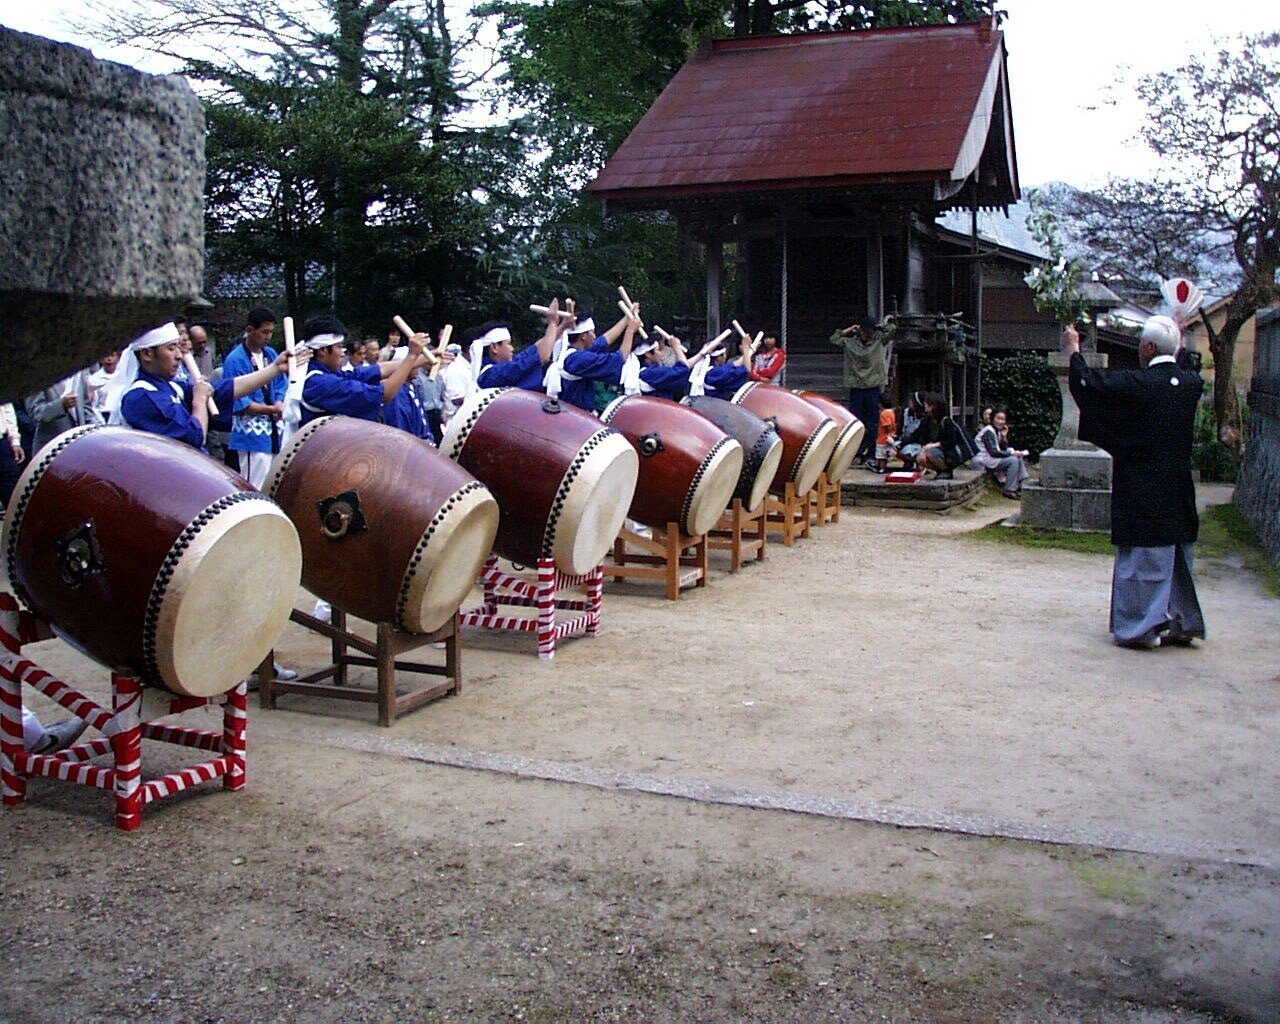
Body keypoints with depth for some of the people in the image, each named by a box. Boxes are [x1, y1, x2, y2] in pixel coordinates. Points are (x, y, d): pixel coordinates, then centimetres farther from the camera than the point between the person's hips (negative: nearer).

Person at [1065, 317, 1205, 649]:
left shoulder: (1138, 384, -17)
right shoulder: (1191, 382, 0)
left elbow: (1090, 383, -8)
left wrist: (1073, 350, 8)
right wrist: (1177, 347, 41)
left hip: (1142, 492, -6)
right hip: (1178, 490, 6)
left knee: (1143, 556, 1)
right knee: (1176, 556, 16)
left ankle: (1142, 628, 5)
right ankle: (1182, 622, 23)